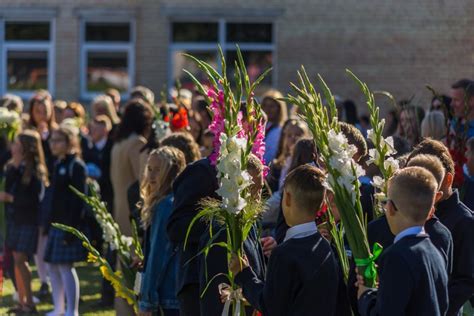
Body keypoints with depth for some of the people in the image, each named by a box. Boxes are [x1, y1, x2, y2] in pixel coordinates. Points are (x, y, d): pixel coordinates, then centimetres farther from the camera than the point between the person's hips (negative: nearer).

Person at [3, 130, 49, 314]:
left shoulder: (36, 171, -12)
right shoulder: (12, 167, 9)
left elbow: (35, 199, -17)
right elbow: (8, 189, 3)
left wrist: (11, 198, -17)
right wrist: (13, 167, -5)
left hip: (29, 221, -7)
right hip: (15, 218, 7)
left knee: (20, 259, -10)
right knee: (17, 259, 7)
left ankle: (29, 303, -3)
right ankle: (22, 301, 13)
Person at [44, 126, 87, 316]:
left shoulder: (76, 165, -10)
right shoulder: (58, 165, 15)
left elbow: (79, 199, -15)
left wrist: (72, 227, -21)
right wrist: (48, 224, 14)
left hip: (68, 223, -9)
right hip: (55, 223, 9)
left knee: (65, 266, -9)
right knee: (53, 265, 11)